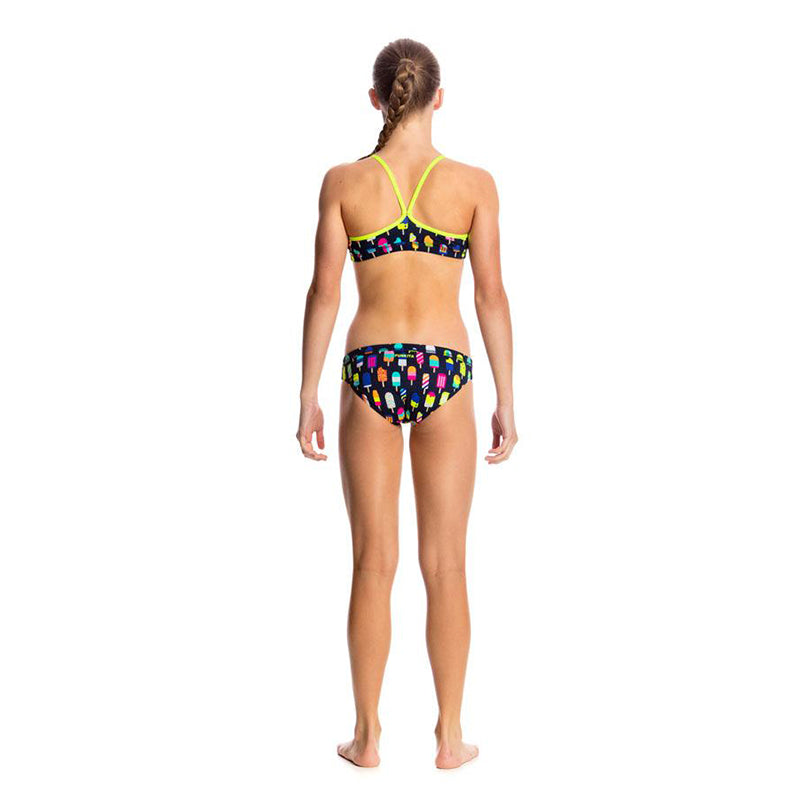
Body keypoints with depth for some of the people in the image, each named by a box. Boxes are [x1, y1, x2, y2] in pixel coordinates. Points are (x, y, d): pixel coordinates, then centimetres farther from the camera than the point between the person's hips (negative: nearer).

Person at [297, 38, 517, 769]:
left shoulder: (343, 181, 0)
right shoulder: (473, 182, -1)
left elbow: (324, 293, -1)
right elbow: (492, 296, -2)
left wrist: (308, 397, 5)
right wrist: (506, 402, 4)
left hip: (370, 373, 1)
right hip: (444, 375, 0)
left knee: (374, 564, 8)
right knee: (445, 565, 8)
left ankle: (367, 736, 17)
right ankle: (450, 738, 17)